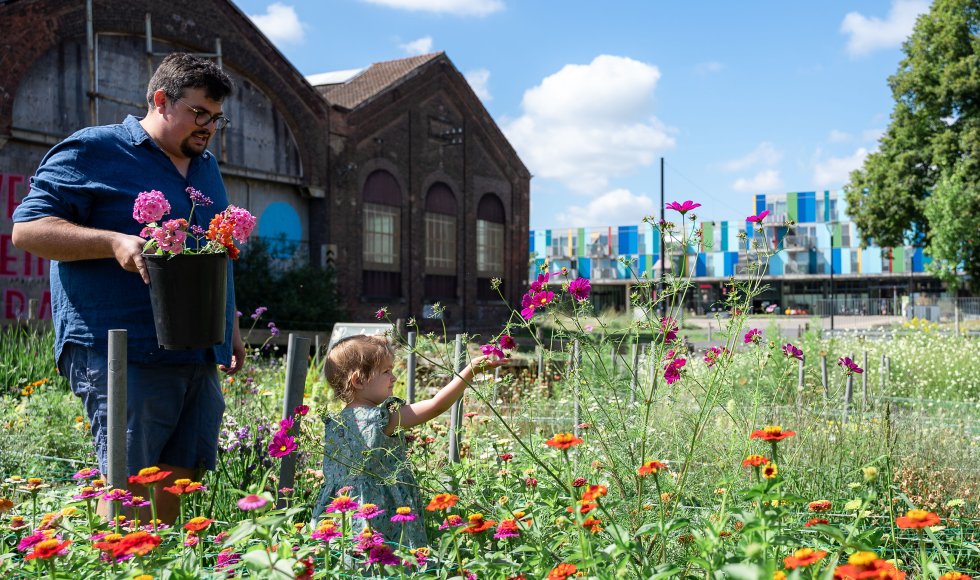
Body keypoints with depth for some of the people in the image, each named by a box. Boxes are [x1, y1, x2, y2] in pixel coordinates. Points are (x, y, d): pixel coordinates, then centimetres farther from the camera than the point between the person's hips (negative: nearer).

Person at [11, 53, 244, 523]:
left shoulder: (205, 165, 20)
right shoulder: (91, 151, -3)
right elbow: (27, 229, -9)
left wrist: (230, 326, 24)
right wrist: (114, 242, -21)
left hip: (200, 358, 7)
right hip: (122, 356, -7)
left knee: (181, 483, 10)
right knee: (128, 488, -7)